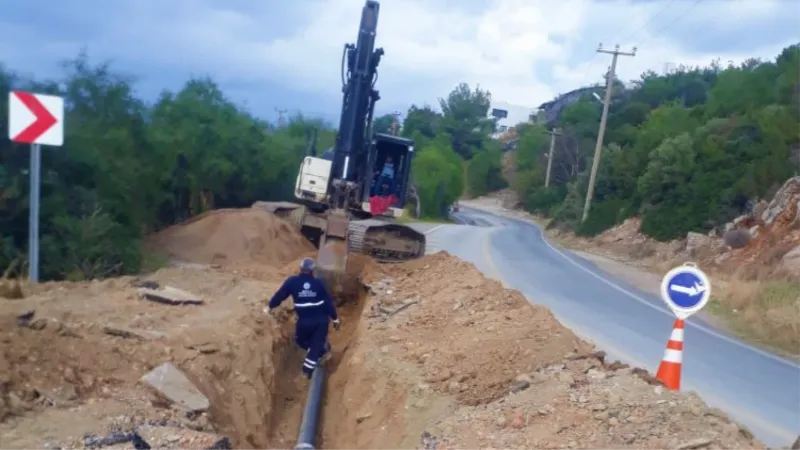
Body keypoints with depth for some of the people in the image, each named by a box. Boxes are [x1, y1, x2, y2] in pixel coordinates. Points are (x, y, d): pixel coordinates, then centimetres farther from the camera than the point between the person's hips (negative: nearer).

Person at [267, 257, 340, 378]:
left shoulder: (292, 281, -4)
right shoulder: (318, 283, 0)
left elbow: (280, 294, 4)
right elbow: (329, 301, 2)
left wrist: (271, 305, 22)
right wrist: (335, 318, 10)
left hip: (304, 320, -2)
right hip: (321, 319, 2)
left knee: (301, 340, 24)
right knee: (317, 342, 12)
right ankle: (309, 367, 9)